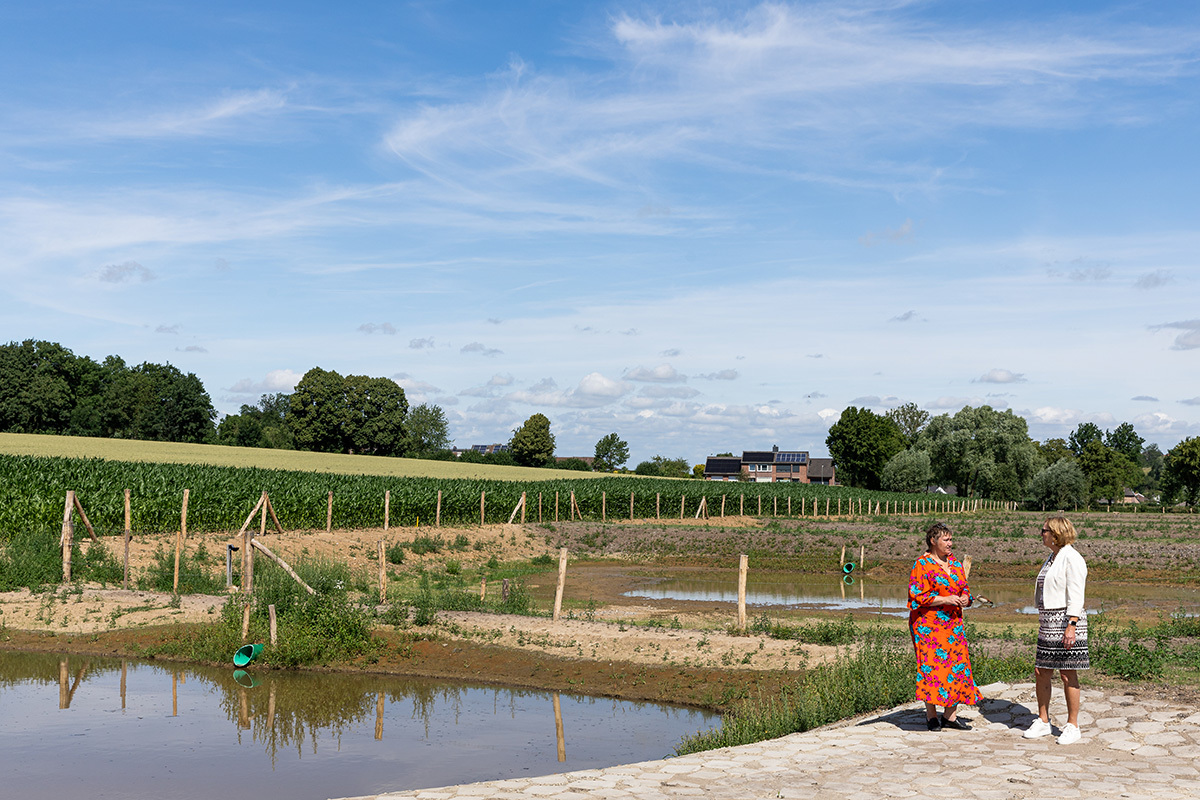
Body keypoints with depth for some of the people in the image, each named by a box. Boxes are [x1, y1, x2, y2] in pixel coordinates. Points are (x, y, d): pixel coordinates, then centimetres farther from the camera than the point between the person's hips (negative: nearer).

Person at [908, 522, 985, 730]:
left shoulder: (955, 563, 12)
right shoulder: (922, 565, -8)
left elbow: (964, 589, 22)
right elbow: (917, 596, -14)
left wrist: (965, 598, -2)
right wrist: (946, 599, -18)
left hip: (953, 624, 6)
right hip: (929, 625, -6)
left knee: (956, 666, 3)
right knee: (932, 665, -6)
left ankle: (950, 715, 11)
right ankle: (931, 716, 5)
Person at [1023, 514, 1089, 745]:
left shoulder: (1072, 559, -11)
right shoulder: (1051, 558, 17)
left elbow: (1076, 596, -16)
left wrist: (1071, 626, -22)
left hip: (1066, 622, -9)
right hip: (1048, 623, 9)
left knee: (1067, 674, -2)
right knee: (1041, 672, 8)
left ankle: (1072, 725, 7)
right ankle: (1043, 721, 18)